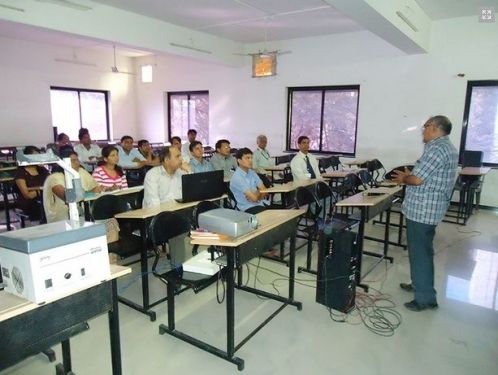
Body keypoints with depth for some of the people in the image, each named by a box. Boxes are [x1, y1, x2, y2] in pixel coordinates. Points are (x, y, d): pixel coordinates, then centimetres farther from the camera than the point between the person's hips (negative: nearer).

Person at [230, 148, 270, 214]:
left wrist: (257, 195, -12)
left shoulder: (252, 172, 9)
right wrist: (259, 191, 3)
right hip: (248, 208, -7)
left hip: (262, 203, 7)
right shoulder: (236, 177, -16)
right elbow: (254, 198, -18)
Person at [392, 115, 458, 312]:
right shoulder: (448, 148, 15)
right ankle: (421, 284, 34)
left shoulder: (435, 148, -20)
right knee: (423, 250, 21)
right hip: (431, 208, 10)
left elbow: (418, 180, -23)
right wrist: (409, 175, 12)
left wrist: (403, 179, -5)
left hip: (422, 210, -10)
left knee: (419, 253, -2)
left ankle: (426, 298, 6)